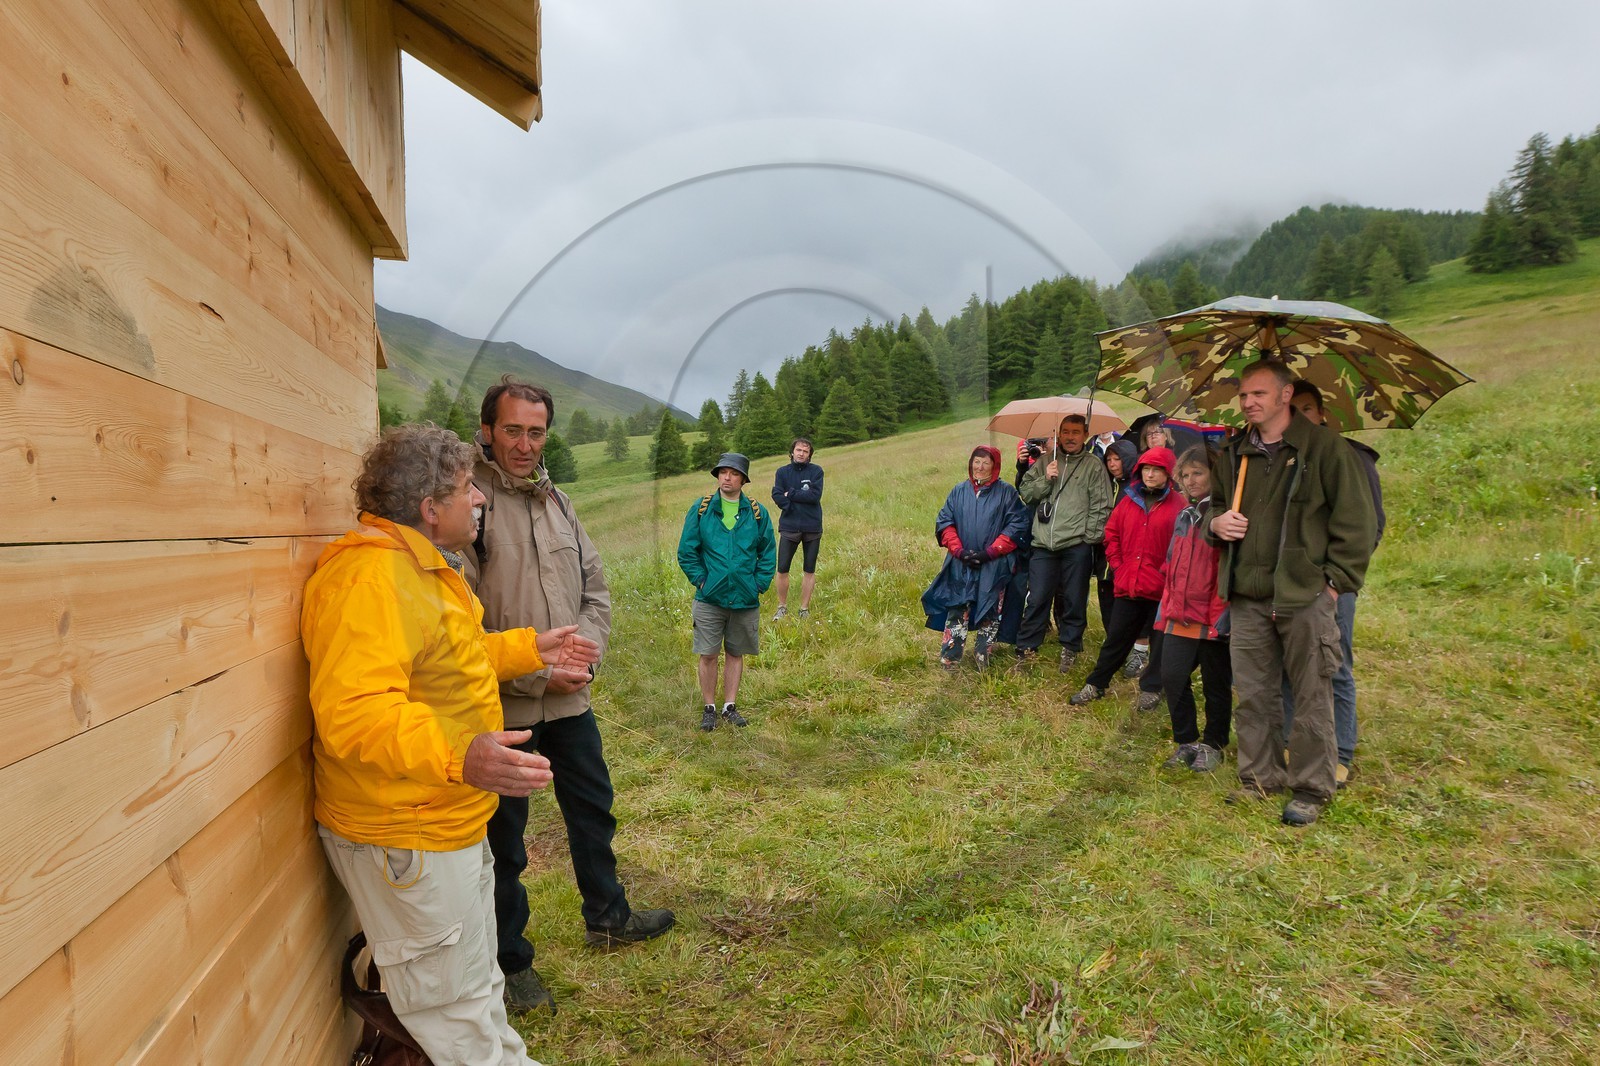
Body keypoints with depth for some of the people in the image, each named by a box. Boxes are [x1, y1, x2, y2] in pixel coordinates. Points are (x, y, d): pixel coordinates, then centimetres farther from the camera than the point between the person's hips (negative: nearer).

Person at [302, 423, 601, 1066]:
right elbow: (352, 709, -37)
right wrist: (459, 758, -48)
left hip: (451, 822, 11)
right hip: (405, 839, -11)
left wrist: (530, 649, 17)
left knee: (477, 987, 27)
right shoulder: (371, 576, -26)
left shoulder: (424, 566, 11)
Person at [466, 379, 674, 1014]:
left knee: (593, 810, 21)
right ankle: (510, 961, 30)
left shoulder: (555, 501, 8)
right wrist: (534, 674, -17)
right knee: (504, 836, 11)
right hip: (502, 706, -7)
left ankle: (607, 918, 43)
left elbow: (596, 589, 12)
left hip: (569, 699, 7)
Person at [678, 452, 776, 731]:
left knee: (735, 654, 11)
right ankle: (709, 708, 17)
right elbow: (686, 551, 2)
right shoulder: (700, 509, 0)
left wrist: (759, 584, -1)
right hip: (709, 598, -1)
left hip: (745, 600, 2)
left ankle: (730, 706, 24)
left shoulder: (757, 513, 3)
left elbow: (767, 553, 8)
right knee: (708, 655, 2)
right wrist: (701, 580, -5)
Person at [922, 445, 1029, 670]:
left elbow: (1017, 525, -6)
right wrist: (958, 550, -9)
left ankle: (982, 659, 17)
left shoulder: (1006, 492, 0)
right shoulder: (959, 491, 8)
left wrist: (990, 552, -14)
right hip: (961, 565, 2)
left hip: (994, 566, -1)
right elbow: (944, 522, 5)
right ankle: (948, 660, 1)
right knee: (957, 611, -2)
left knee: (989, 613, 5)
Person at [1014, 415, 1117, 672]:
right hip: (1044, 544, 2)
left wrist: (1090, 537, -6)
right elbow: (1026, 494, 9)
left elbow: (1102, 506, 0)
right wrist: (1045, 479, -6)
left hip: (1077, 545, -2)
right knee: (1037, 598, 5)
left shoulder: (1093, 465, 4)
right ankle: (1027, 648, 15)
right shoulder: (1045, 462, 13)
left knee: (1074, 600, 7)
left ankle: (1070, 648, 22)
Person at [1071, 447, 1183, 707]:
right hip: (1128, 586, 3)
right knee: (1116, 638, 10)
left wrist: (1166, 571, -12)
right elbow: (1111, 534, 14)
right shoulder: (1129, 500, 9)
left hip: (1161, 588, -3)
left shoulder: (1177, 503, -4)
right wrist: (1118, 566, 5)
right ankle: (1095, 685, 19)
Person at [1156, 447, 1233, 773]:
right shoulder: (1183, 517, 13)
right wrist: (1166, 608, 11)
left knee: (1216, 684, 10)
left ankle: (1213, 745, 25)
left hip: (1213, 620, -6)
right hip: (1179, 617, 6)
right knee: (1171, 676, 1)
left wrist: (1223, 615, -18)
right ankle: (1186, 741, 18)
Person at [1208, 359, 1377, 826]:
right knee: (1252, 693, 11)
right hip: (1247, 596, 5)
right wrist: (1216, 521, 3)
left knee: (1312, 696, 4)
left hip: (1305, 596, -5)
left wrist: (1336, 580, -9)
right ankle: (1260, 776, 25)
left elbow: (1357, 520, -4)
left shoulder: (1324, 446, -4)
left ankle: (1312, 788, 17)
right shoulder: (1234, 454, 12)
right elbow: (1215, 502, 26)